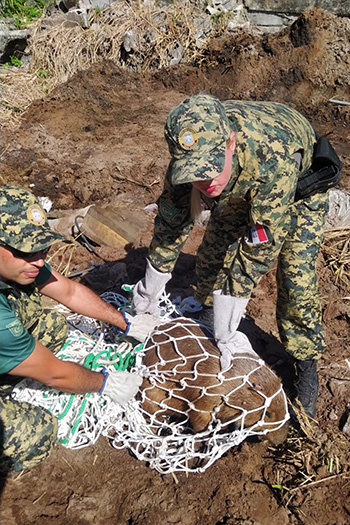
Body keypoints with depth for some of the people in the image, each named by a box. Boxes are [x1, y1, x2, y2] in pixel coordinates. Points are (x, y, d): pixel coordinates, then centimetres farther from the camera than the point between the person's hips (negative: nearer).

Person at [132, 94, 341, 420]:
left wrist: (225, 335, -35)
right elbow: (170, 225, -18)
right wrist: (146, 299, -10)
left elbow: (256, 251, -42)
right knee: (211, 253, 0)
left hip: (300, 186, -4)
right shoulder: (187, 157, -30)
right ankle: (208, 316, 29)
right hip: (240, 189, 5)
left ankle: (306, 365, 10)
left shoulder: (273, 158, -46)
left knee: (296, 279, -12)